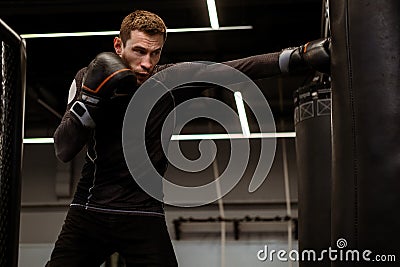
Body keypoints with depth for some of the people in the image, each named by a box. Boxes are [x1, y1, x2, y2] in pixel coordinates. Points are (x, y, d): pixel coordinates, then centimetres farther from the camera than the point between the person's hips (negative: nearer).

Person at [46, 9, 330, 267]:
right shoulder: (87, 79, -2)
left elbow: (231, 71, -15)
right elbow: (63, 151, -9)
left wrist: (299, 56, -25)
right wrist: (92, 94, -20)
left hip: (144, 216, -1)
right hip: (89, 211, 1)